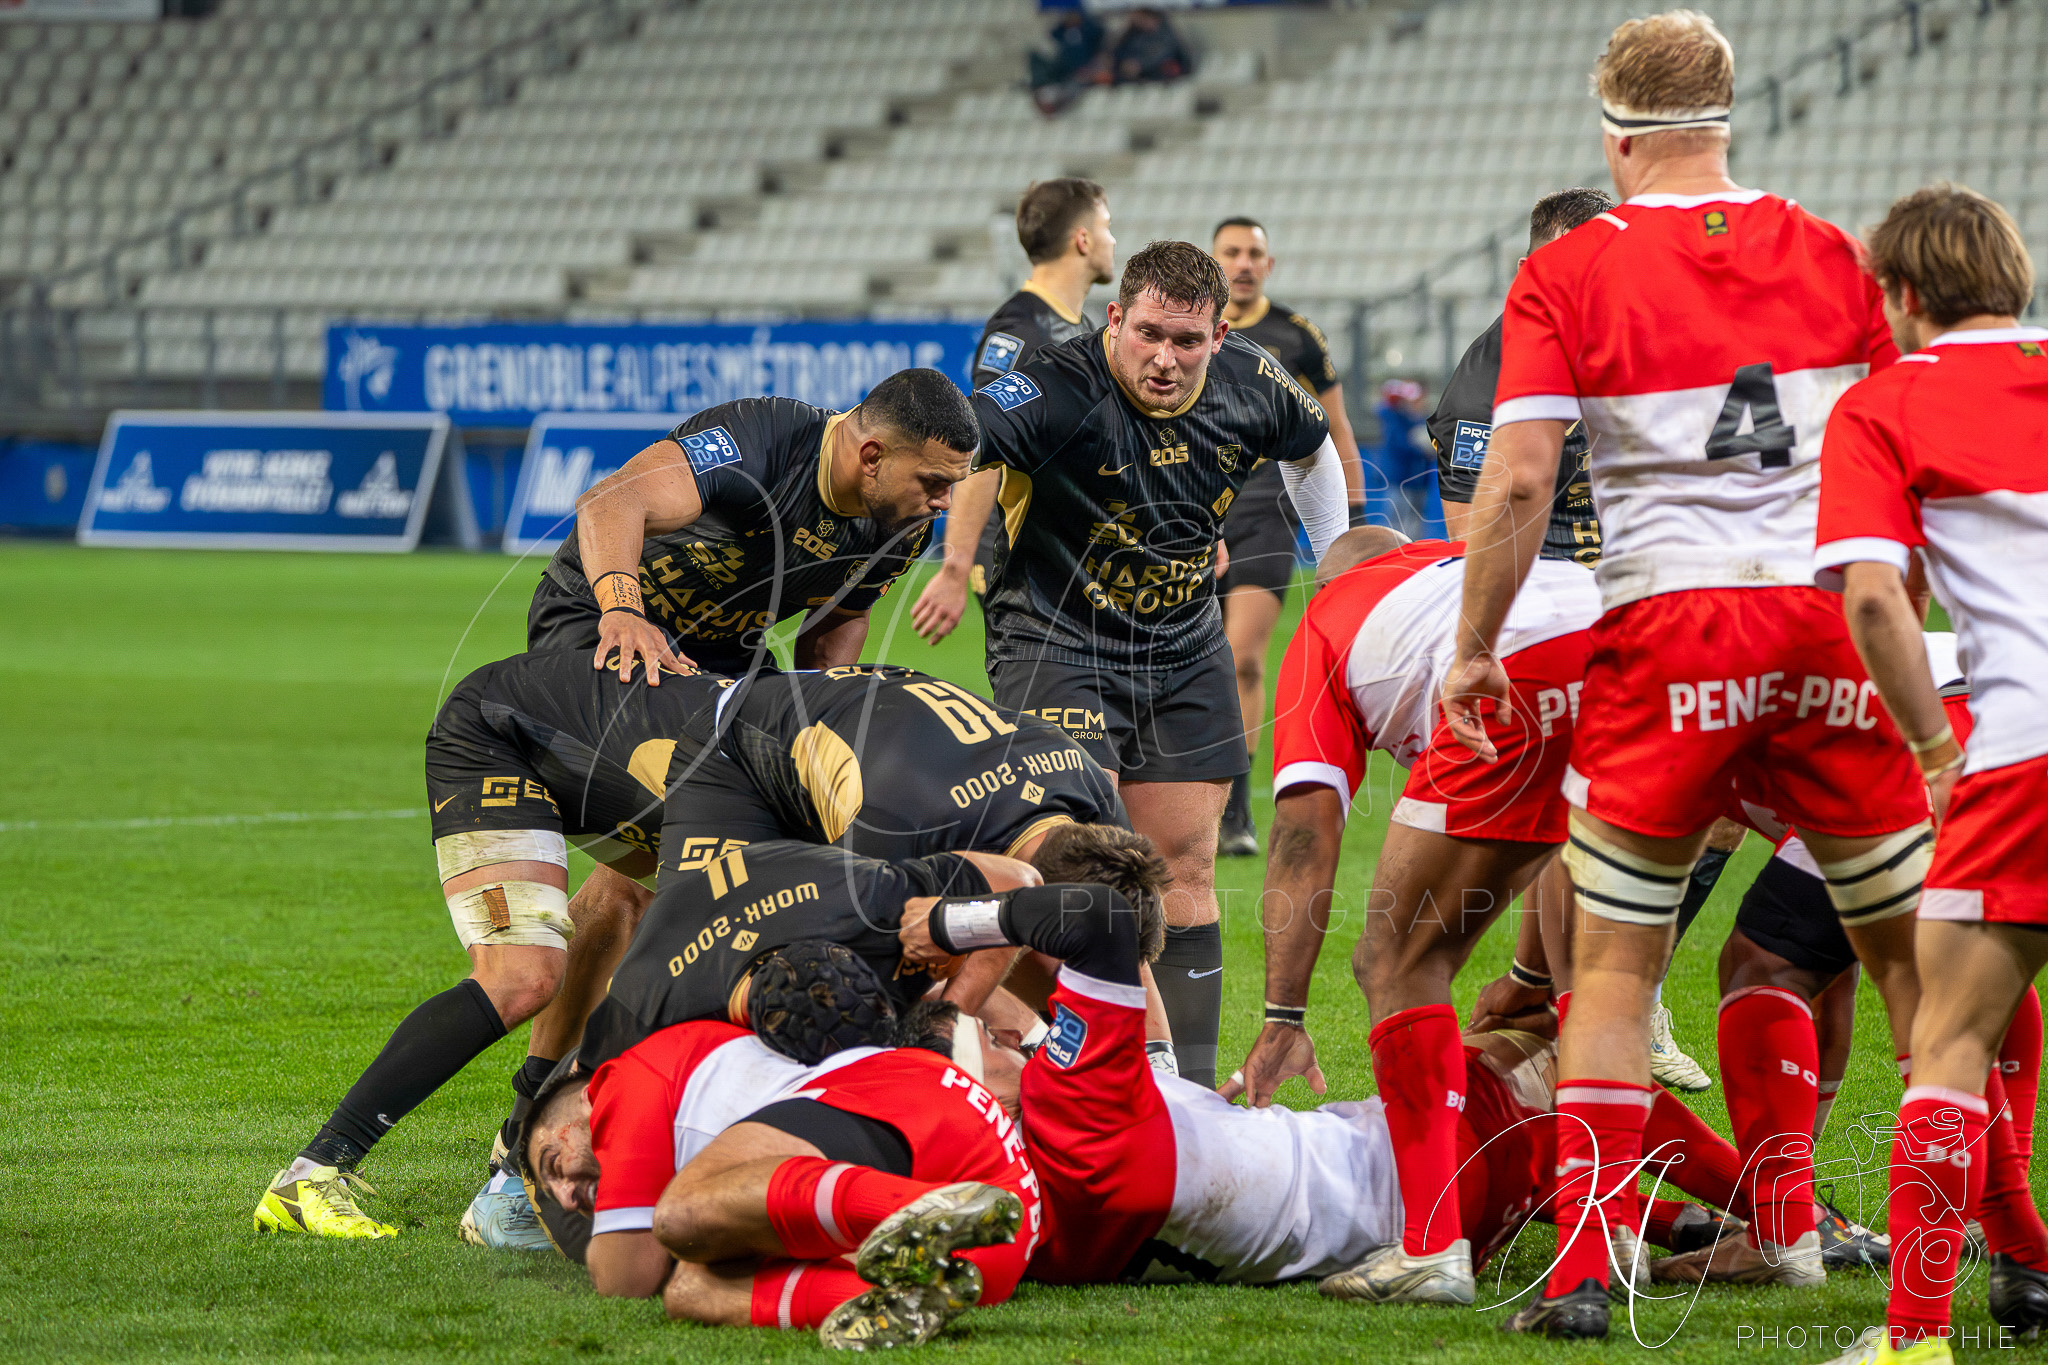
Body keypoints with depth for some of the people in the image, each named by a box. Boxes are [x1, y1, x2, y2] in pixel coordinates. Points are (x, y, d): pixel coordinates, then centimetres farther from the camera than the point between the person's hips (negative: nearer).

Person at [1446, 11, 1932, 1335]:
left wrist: (1475, 653, 2)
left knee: (1615, 964, 6)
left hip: (1668, 630, -2)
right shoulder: (1828, 253, 8)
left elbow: (1517, 484, -8)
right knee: (1914, 949, 10)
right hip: (1827, 622, 2)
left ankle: (1586, 1264, -3)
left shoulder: (1569, 273, -1)